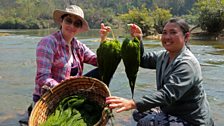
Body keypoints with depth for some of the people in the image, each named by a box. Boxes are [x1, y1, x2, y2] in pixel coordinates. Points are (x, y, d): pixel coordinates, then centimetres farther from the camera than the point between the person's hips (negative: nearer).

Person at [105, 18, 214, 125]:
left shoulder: (187, 64, -25)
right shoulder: (164, 56, 2)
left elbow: (168, 94, -36)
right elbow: (142, 60, 15)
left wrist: (133, 104, -48)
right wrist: (138, 40, -4)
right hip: (174, 113, 9)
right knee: (139, 114, 11)